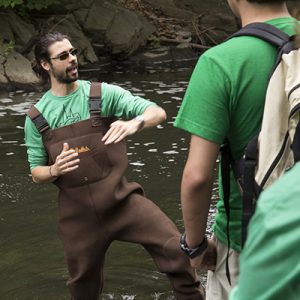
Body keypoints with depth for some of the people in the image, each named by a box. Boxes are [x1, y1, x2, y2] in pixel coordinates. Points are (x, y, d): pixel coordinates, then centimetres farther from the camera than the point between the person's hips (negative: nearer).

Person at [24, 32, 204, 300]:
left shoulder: (103, 94, -4)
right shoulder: (36, 118, 1)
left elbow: (158, 113, -12)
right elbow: (36, 173, 7)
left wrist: (134, 123, -35)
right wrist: (55, 170, -17)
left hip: (121, 198, -1)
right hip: (78, 212, 2)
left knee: (176, 250, -18)